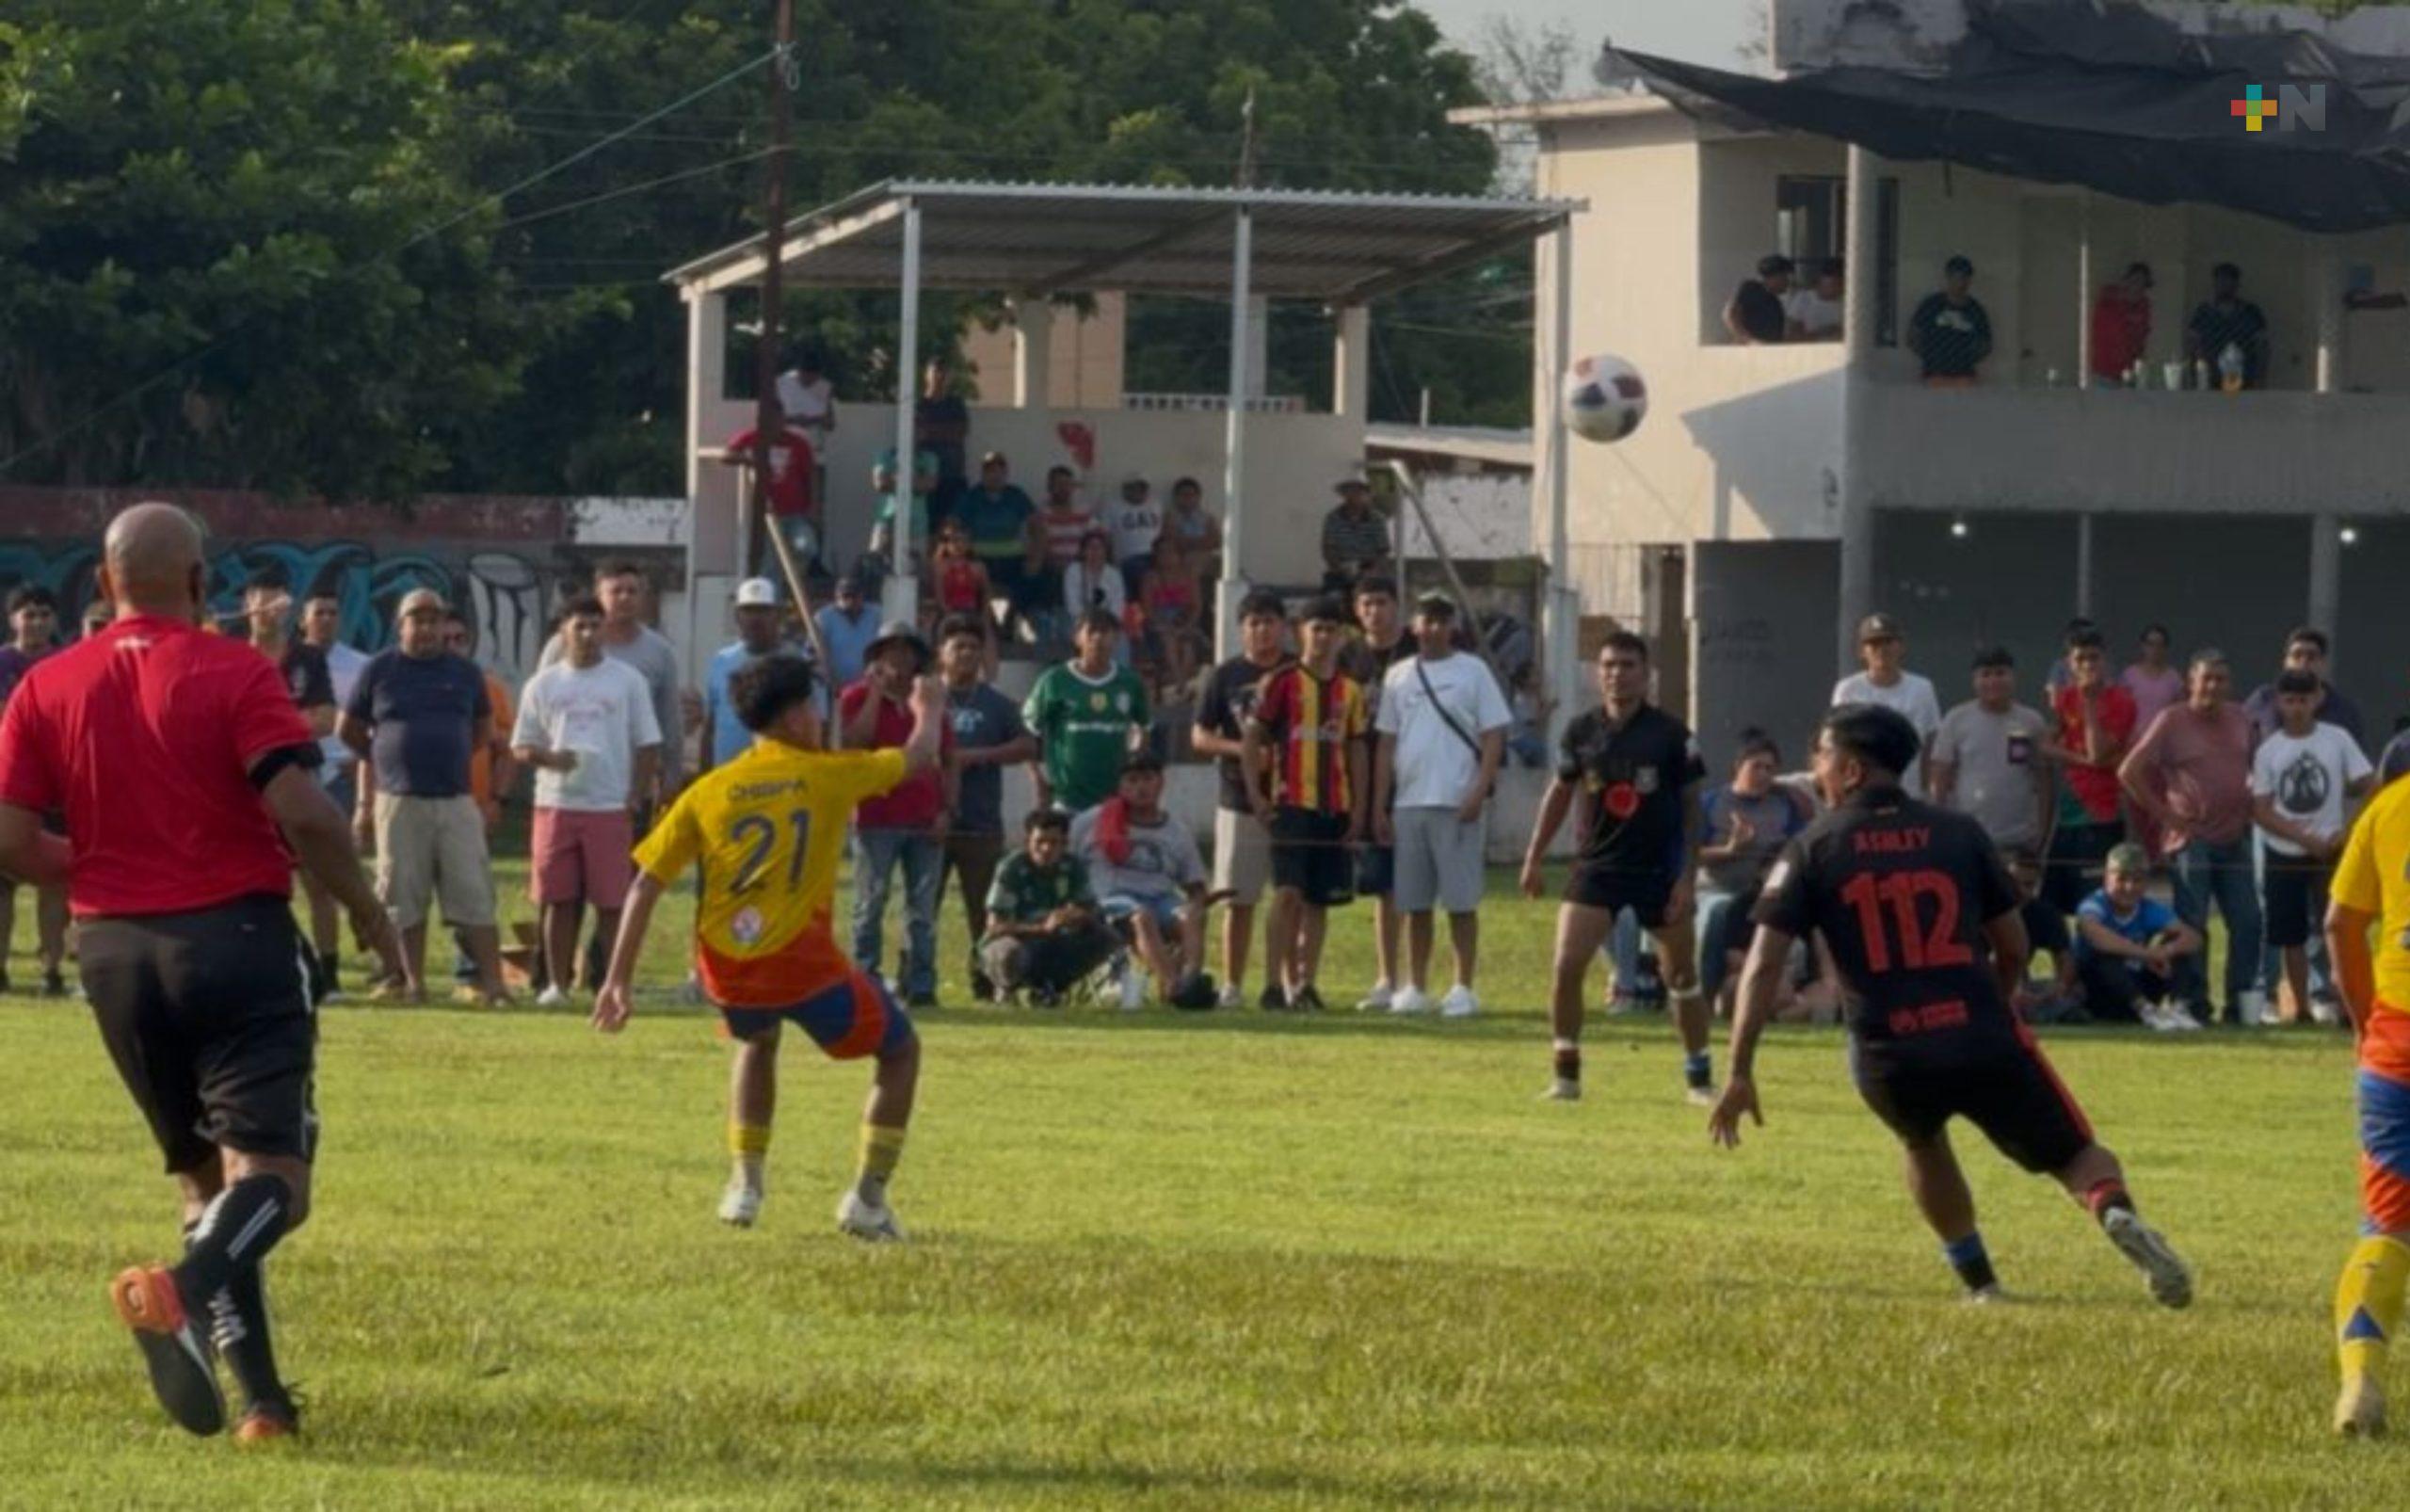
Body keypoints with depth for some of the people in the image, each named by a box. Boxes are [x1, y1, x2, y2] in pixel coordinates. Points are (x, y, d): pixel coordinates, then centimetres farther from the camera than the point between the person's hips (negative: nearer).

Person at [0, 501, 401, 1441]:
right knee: (270, 1173, -6)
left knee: (202, 1177, 16)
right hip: (234, 933, -4)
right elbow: (300, 809, -17)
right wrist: (364, 908, -2)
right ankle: (186, 1291, -37)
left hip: (115, 950, 4)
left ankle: (259, 1392, 5)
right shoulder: (235, 674, -7)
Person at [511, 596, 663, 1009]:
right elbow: (520, 748, 10)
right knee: (558, 899, 3)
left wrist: (635, 799, -5)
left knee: (612, 901, -2)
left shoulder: (627, 681, 5)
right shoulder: (543, 685, 9)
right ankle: (557, 984, 8)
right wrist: (547, 758, -12)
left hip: (611, 808, -2)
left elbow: (647, 744, 5)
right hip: (555, 804, 2)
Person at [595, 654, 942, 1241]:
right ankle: (868, 1197, 7)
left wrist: (618, 981, 6)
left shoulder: (707, 792, 8)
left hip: (726, 971, 4)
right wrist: (930, 712, 41)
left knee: (759, 1044, 38)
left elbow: (645, 887, 3)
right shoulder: (827, 776, 2)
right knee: (900, 1050, 18)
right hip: (803, 961, -4)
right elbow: (918, 758, 18)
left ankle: (745, 1183, 25)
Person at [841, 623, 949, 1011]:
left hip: (925, 819, 3)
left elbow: (948, 759, 13)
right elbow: (852, 742, -13)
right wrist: (876, 691, -12)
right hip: (876, 816, -3)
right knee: (870, 905, -2)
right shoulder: (857, 697, 4)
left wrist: (945, 811, 3)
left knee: (923, 909, 2)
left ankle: (921, 986, 3)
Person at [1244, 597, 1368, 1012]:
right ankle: (1276, 982, -11)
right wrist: (1256, 795, -10)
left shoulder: (1350, 692, 12)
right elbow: (1252, 738, -2)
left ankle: (1305, 982, 9)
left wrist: (1358, 807, 8)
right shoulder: (1281, 683, -1)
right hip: (1291, 803, -5)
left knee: (1319, 900, 5)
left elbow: (1355, 751, 15)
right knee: (1288, 893, -12)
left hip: (1334, 807, 5)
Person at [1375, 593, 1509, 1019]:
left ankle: (1464, 989, 2)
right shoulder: (1399, 676, 12)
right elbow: (1386, 744, 14)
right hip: (1408, 804, 4)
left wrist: (1479, 792, -13)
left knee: (1461, 901, -3)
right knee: (1414, 903, 7)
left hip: (1458, 804, -4)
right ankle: (1416, 988, 12)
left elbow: (1494, 737, -2)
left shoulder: (1472, 672, 1)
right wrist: (1379, 806, 9)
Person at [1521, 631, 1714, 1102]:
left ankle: (1699, 1076, 22)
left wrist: (1688, 875, -7)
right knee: (1566, 965, -11)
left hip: (1660, 869, -2)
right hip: (1597, 864, 2)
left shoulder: (1671, 735, -7)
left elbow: (1691, 807, -2)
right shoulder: (1581, 732, 0)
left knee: (1681, 975, 7)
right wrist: (1535, 856, 10)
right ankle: (1566, 1075, 0)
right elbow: (1561, 793, 13)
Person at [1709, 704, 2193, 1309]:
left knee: (1925, 1146, 33)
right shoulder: (1958, 833, 10)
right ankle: (2116, 1213, -22)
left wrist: (1740, 1073, -2)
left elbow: (1764, 964, -2)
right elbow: (2012, 945, 14)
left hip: (1888, 1057, 0)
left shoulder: (1813, 850, 5)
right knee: (2073, 1154, 11)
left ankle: (1977, 1280, 30)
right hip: (1984, 1041, 0)